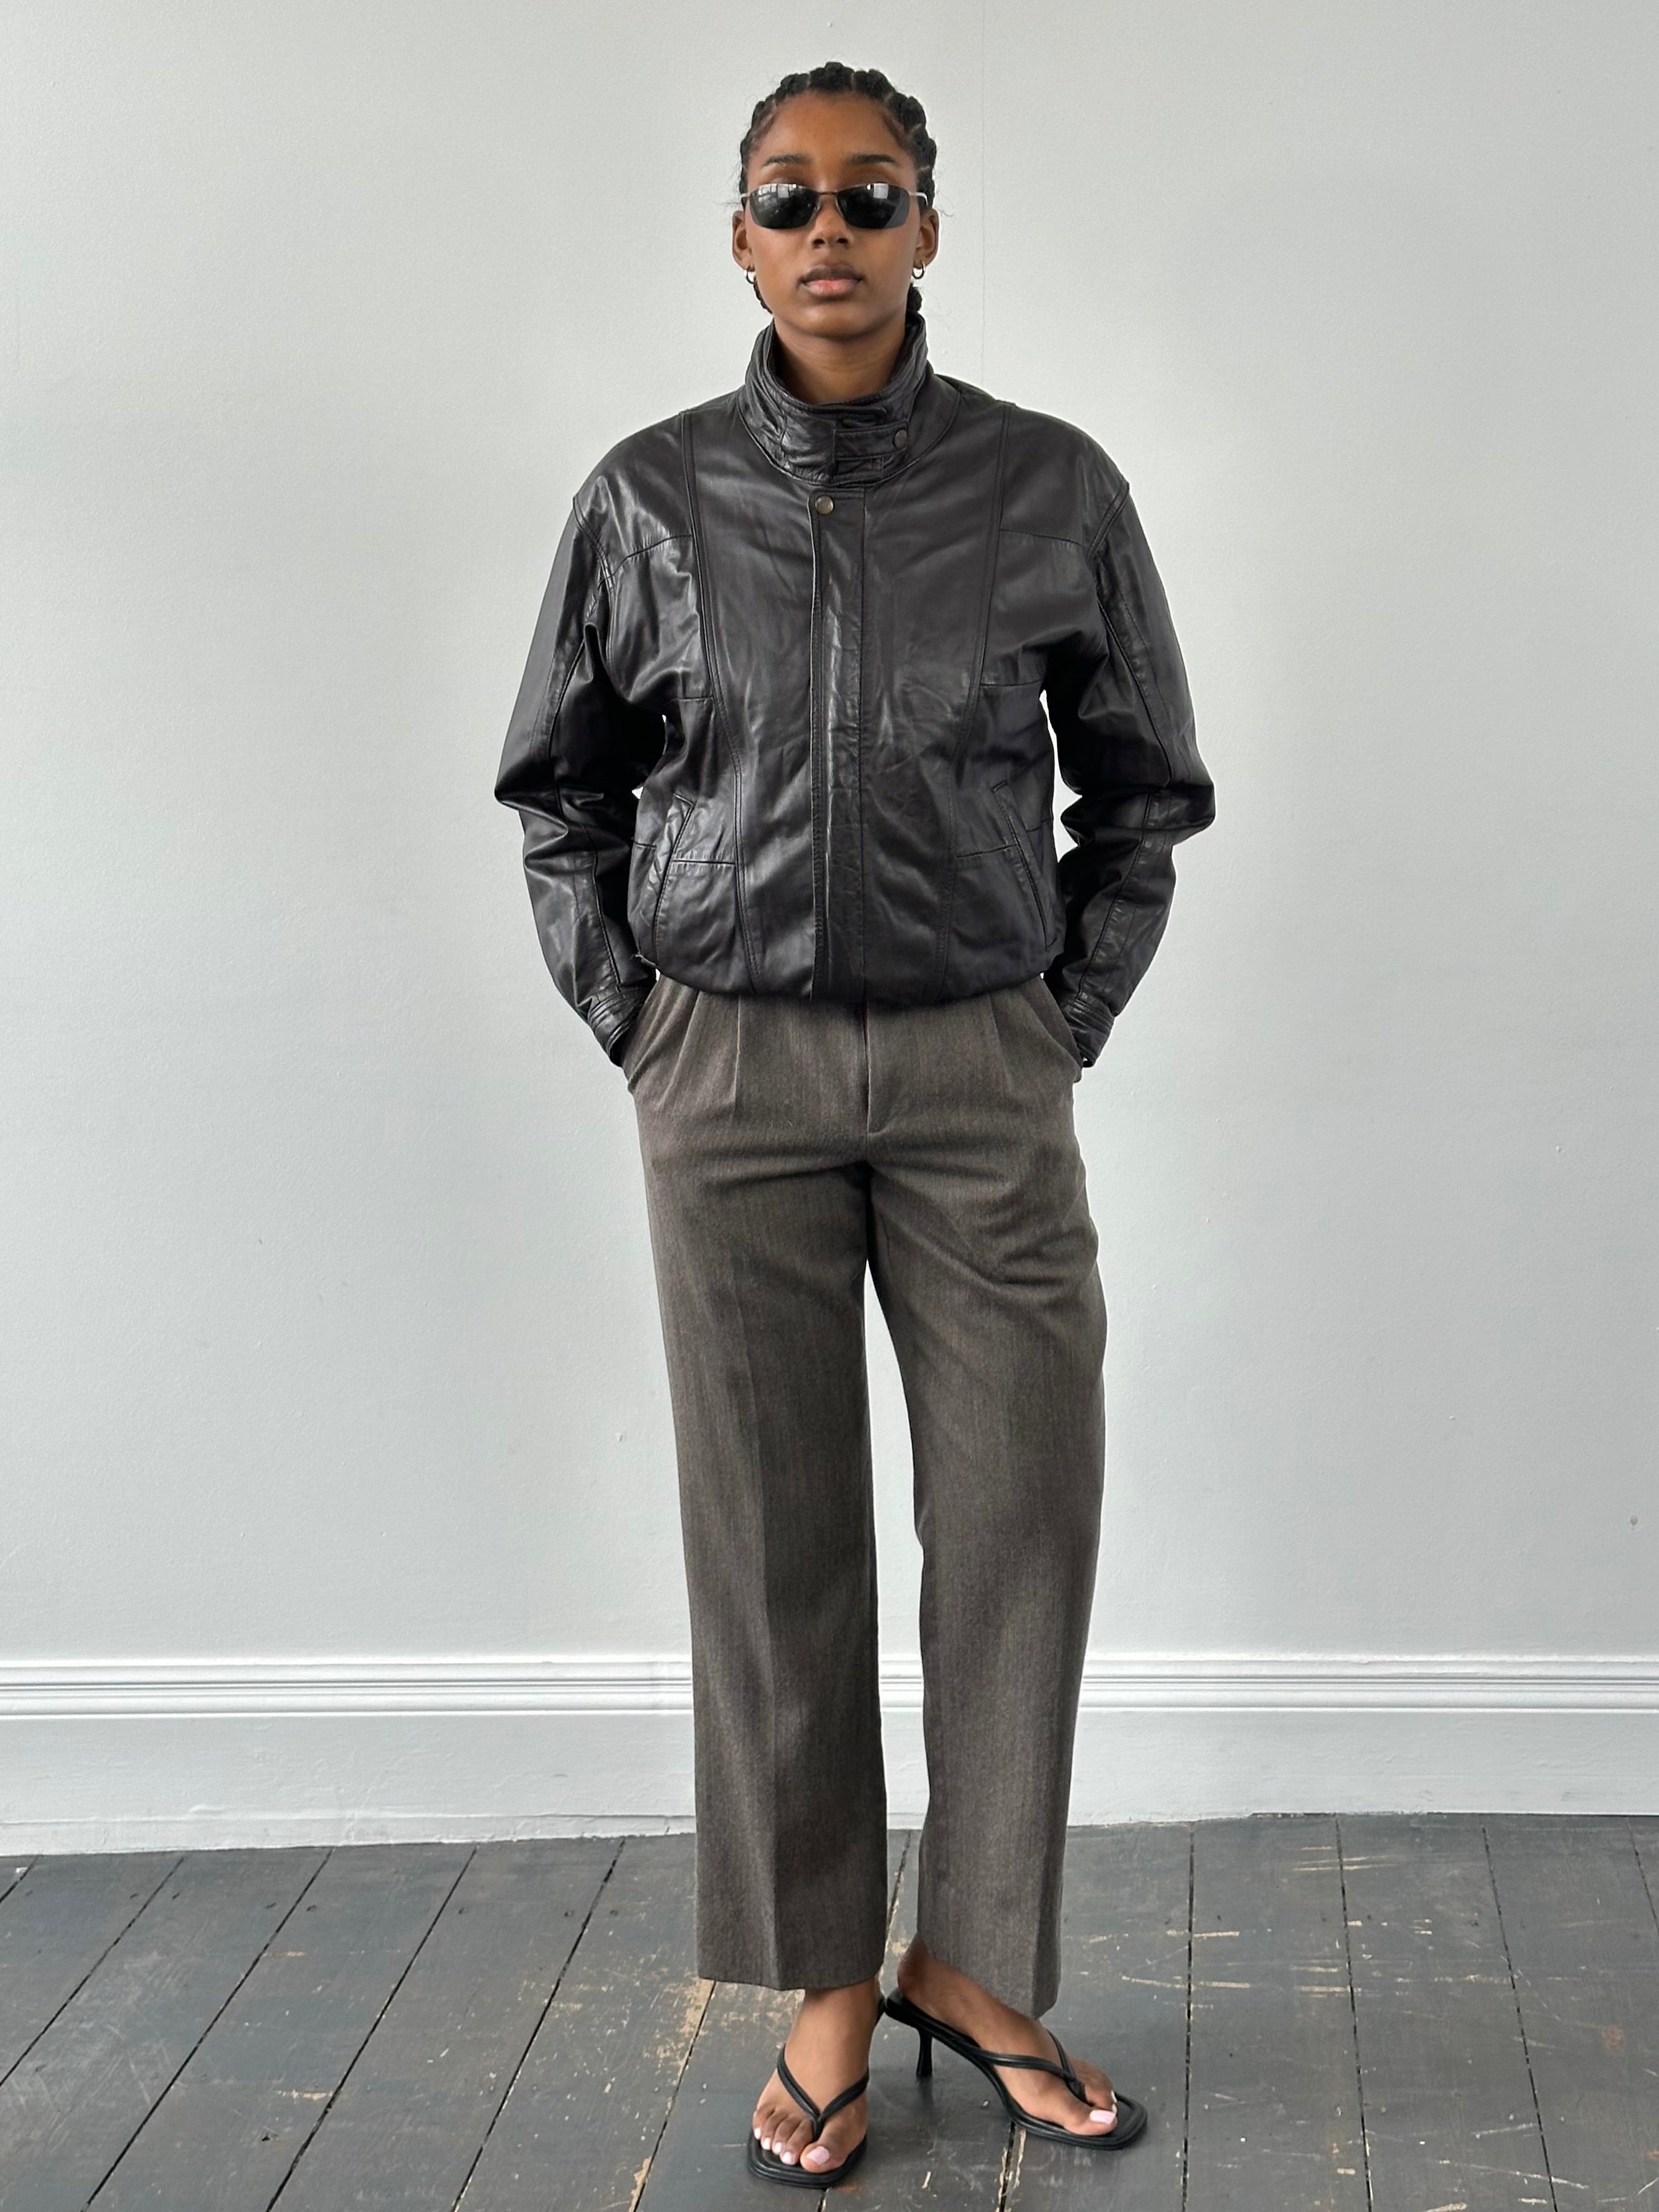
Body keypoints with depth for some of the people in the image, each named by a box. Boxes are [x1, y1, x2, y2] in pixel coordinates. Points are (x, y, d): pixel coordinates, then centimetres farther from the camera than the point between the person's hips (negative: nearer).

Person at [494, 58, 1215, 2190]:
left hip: (981, 1070, 0)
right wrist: (631, 1029, 4)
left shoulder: (1053, 487, 1)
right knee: (773, 1531, 5)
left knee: (1024, 1511, 2)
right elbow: (563, 790, 12)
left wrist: (1069, 1027, 3)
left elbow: (1142, 791, 9)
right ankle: (825, 1984, 18)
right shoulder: (650, 496, 2)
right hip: (730, 1067, 0)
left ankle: (973, 1958, 21)